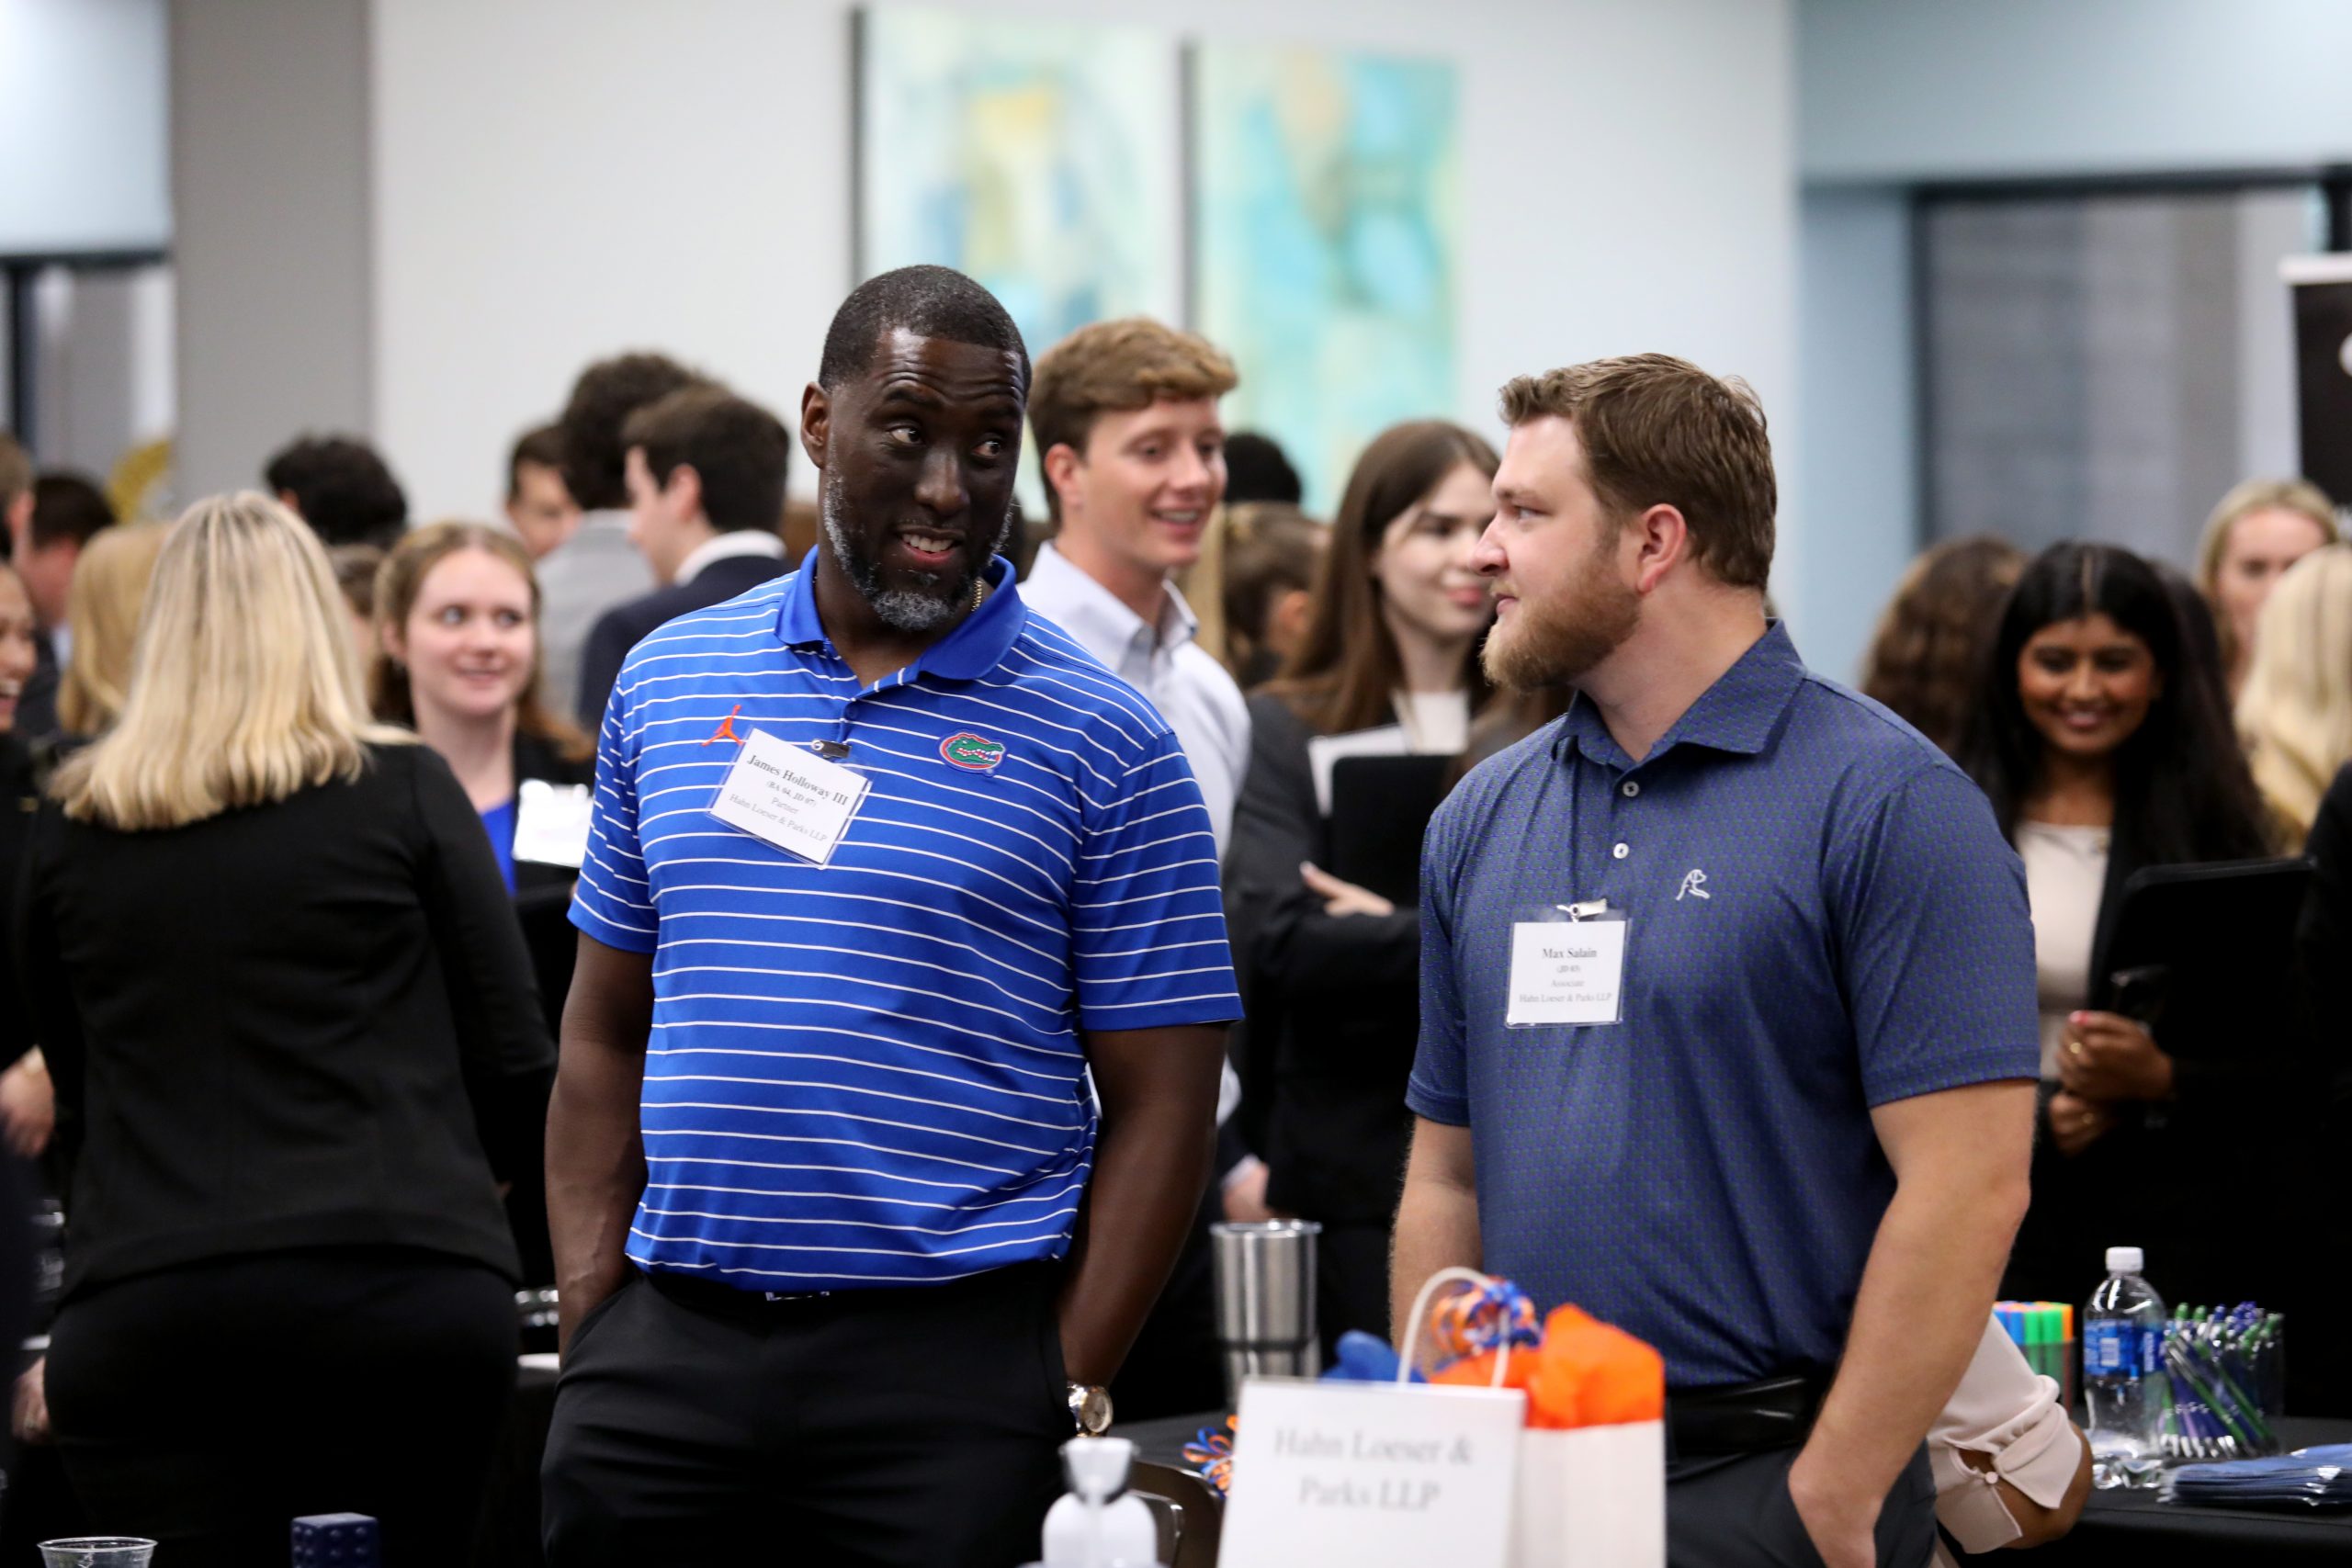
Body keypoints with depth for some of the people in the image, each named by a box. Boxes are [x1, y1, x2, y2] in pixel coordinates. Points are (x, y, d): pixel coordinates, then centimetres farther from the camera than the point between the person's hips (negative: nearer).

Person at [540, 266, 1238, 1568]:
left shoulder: (1102, 743, -1)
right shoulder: (667, 681, 10)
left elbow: (1160, 1103, -2)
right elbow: (606, 1033, 14)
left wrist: (1065, 1391, -11)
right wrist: (591, 1322, 3)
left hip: (952, 1359, -3)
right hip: (671, 1345, 3)